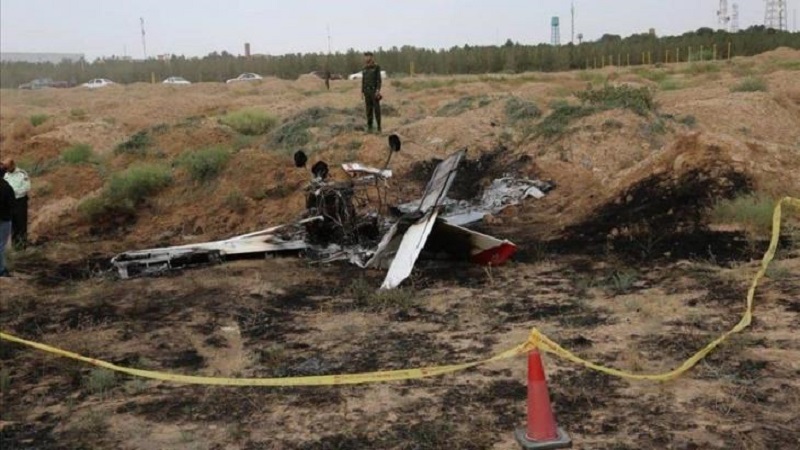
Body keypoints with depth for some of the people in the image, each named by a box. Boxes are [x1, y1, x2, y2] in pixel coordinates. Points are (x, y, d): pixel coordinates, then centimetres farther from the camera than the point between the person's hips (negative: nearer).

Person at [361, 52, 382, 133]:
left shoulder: (377, 67, -4)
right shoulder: (364, 69, 11)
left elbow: (379, 79, -8)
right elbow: (363, 81, 14)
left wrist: (378, 90, -18)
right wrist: (362, 92, 8)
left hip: (374, 90, -4)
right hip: (367, 91, 4)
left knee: (376, 108, -5)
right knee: (369, 109, 3)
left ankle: (379, 127, 2)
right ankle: (369, 127, 8)